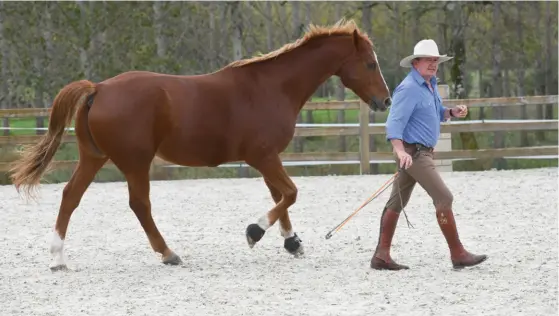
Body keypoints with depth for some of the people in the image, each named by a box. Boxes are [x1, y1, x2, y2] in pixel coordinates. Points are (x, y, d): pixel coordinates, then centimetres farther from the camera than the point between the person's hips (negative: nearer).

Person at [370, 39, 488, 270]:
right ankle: (458, 255, -5)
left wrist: (452, 112, 5)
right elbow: (394, 123, -24)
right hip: (413, 153, -10)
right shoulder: (409, 89, -17)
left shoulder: (430, 85, 13)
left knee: (397, 203, 10)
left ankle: (381, 256, 13)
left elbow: (436, 114, 27)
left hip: (422, 153, 10)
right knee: (443, 198, -10)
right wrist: (400, 151, -39)